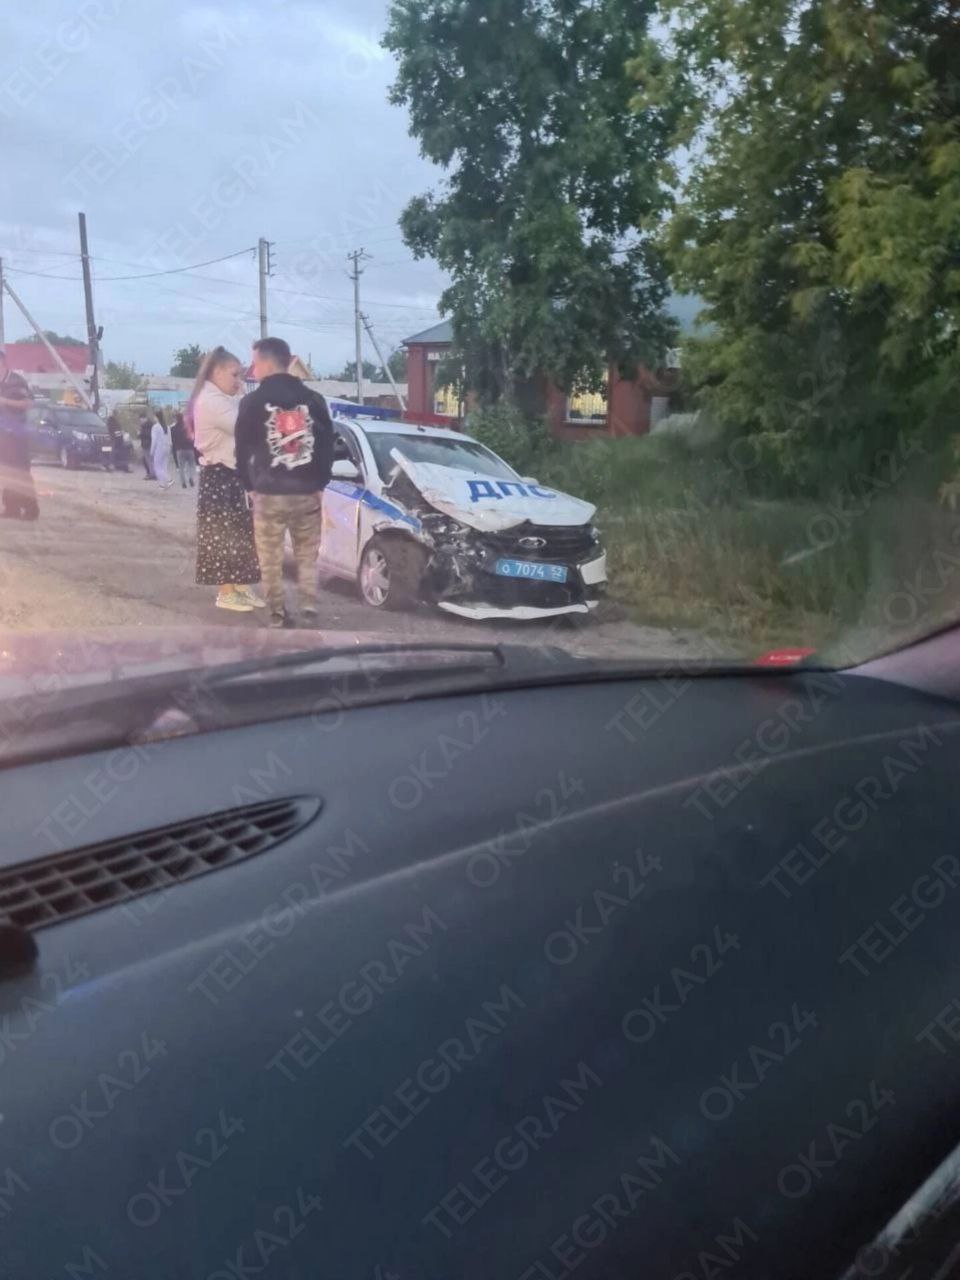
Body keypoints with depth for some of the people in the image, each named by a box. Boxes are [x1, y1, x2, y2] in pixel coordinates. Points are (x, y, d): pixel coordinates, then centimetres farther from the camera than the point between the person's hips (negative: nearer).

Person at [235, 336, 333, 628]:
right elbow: (328, 444, 7)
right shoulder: (314, 399, 4)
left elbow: (242, 449, 1)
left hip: (269, 493, -2)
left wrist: (250, 485, 16)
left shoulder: (252, 402, -4)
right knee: (307, 554, 12)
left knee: (271, 559, 8)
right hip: (308, 492, 3)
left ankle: (277, 614, 10)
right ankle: (309, 607, 2)